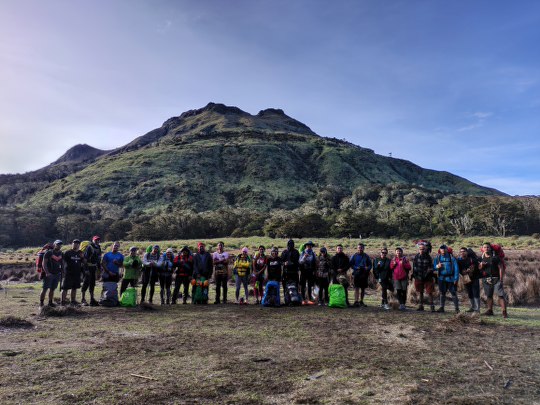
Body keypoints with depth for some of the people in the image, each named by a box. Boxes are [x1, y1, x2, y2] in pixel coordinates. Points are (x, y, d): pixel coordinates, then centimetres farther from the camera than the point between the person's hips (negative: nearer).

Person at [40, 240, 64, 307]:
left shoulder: (61, 254, 10)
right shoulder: (48, 253, -7)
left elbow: (62, 264, 18)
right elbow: (44, 263, -10)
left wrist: (62, 273, 11)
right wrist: (47, 273, -19)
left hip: (57, 274, 5)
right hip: (49, 274, -5)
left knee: (52, 289, 11)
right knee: (45, 289, -2)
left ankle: (50, 302, 18)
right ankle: (41, 302, 5)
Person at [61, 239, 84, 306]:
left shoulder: (80, 253, 11)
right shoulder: (68, 253, -3)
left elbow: (83, 263, 12)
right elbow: (64, 261, -1)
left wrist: (82, 257, -5)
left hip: (77, 273, 5)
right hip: (68, 273, -5)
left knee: (74, 288, 12)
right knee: (65, 288, -3)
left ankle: (73, 300, 21)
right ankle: (63, 301, 1)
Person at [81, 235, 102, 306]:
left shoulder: (98, 248, 12)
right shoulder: (89, 247, -12)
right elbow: (85, 258, -17)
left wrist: (99, 269, 15)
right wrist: (86, 269, -21)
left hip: (94, 268, 7)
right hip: (87, 268, -7)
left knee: (92, 284, 10)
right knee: (86, 283, -4)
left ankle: (92, 299, 15)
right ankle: (83, 299, 5)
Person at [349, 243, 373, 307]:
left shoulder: (366, 256, 9)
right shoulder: (354, 256, 3)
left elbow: (370, 264, 12)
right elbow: (351, 264, 3)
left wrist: (368, 268, -9)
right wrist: (356, 268, -14)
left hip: (364, 274, 3)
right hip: (356, 273, -3)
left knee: (363, 289, 9)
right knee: (356, 288, -10)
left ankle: (361, 301, 20)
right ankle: (356, 301, -13)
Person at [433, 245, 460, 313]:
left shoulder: (451, 258, -4)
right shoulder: (437, 258, 4)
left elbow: (456, 268, -5)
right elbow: (434, 267, 8)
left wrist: (456, 279, -10)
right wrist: (437, 266, -16)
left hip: (450, 278, -3)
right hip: (441, 278, 3)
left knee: (453, 293, -2)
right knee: (442, 293, 11)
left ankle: (457, 308, 6)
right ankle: (442, 307, 19)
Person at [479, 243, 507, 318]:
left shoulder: (495, 257, -2)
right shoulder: (481, 258, 11)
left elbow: (501, 268, -6)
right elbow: (479, 268, 17)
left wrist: (501, 279, -12)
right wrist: (481, 265, -7)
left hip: (496, 279, -4)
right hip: (486, 279, 4)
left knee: (501, 295, -9)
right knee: (489, 296, 11)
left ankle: (504, 312, -8)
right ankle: (490, 310, 19)